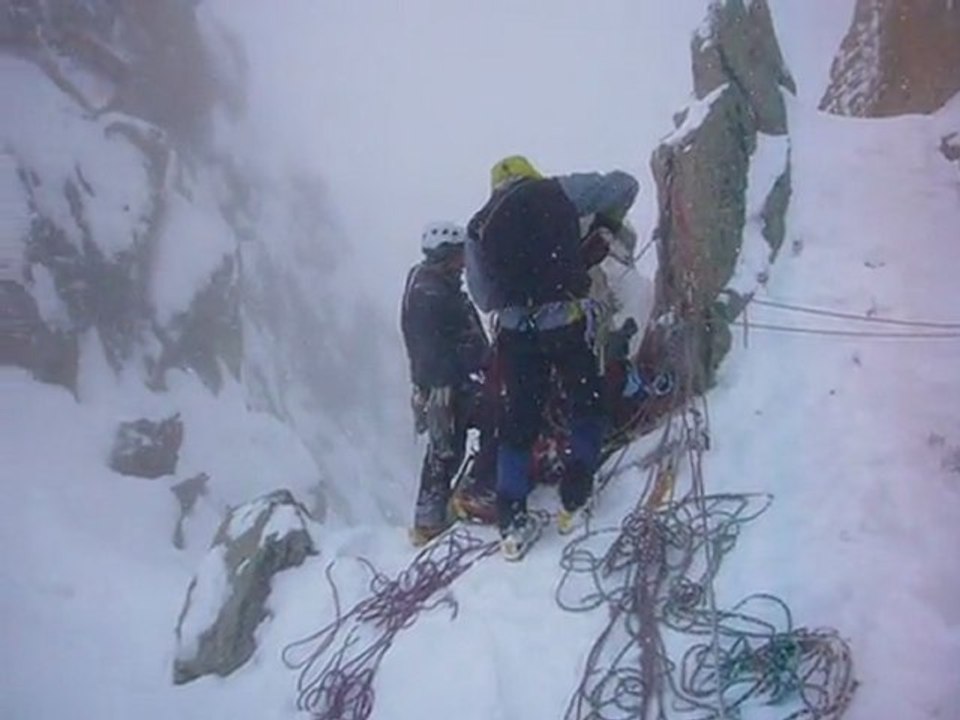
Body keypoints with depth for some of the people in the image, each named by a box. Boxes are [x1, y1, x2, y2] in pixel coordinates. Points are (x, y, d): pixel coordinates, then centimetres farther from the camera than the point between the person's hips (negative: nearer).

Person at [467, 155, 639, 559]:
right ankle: (575, 498, 9)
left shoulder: (478, 227, 11)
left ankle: (511, 521, 9)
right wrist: (604, 228, 23)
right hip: (567, 325, -2)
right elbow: (624, 186, 11)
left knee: (518, 420, 12)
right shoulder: (558, 192, 4)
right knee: (585, 405, 17)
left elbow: (484, 298, 12)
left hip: (516, 333, 3)